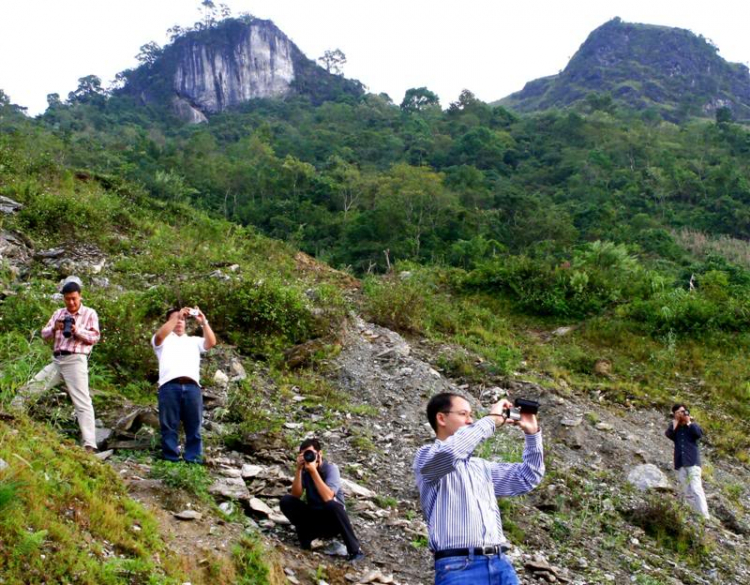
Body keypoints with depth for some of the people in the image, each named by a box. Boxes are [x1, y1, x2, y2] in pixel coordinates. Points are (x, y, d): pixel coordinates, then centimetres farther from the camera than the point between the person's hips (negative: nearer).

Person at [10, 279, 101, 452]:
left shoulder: (90, 313, 5)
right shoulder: (58, 313, 19)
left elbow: (95, 337, -3)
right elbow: (44, 334, 13)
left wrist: (77, 331, -18)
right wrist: (54, 329, -8)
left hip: (75, 360, -6)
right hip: (56, 361, 6)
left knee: (82, 403, -13)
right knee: (29, 388, 6)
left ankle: (89, 445, -20)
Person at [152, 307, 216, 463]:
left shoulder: (194, 341, 28)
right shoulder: (164, 340, 20)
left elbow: (211, 343, 10)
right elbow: (159, 335, -4)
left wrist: (204, 322, 0)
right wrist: (176, 316, -10)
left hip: (192, 386, 2)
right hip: (169, 386, -2)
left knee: (194, 427, -1)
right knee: (169, 426, -4)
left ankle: (194, 460, 0)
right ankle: (171, 460, -2)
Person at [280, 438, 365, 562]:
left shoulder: (330, 468, -16)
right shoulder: (304, 470, -3)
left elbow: (328, 497, -31)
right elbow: (296, 496, -16)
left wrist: (313, 471, -33)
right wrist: (299, 469, -23)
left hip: (332, 520, -4)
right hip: (314, 517, 4)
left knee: (332, 505, -39)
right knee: (286, 501, -17)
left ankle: (354, 550, -25)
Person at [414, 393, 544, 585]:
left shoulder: (481, 466, 25)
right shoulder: (426, 456, 5)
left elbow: (528, 478, 27)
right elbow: (451, 452, -18)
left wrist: (532, 434, 15)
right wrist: (492, 419, -7)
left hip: (500, 564, 7)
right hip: (459, 566, -7)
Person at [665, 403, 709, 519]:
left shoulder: (692, 425, 10)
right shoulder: (674, 428, 15)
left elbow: (699, 433, -12)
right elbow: (668, 435, -8)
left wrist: (689, 422, -4)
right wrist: (675, 423, -5)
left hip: (693, 462, -4)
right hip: (680, 464, 4)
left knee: (696, 489, -15)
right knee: (687, 492, 3)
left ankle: (704, 516, -19)